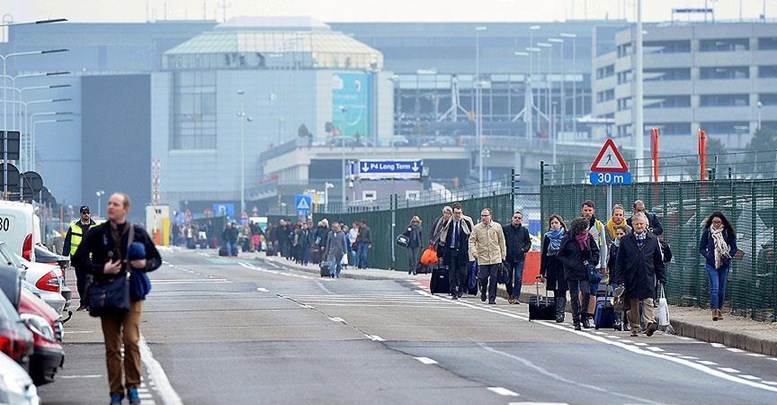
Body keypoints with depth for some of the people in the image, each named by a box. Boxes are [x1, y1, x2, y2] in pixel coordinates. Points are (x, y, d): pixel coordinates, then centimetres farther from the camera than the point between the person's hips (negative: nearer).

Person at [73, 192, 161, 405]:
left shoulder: (138, 232, 6)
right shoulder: (97, 233, 6)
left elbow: (156, 259, 13)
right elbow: (80, 258, 6)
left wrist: (145, 264, -10)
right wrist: (102, 269, -9)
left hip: (132, 293, -1)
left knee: (131, 340, -14)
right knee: (112, 346, 2)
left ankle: (133, 387, -1)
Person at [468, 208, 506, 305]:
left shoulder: (497, 227, 4)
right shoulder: (476, 228, 1)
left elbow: (501, 241, 9)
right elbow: (471, 241, 1)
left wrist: (503, 255, 8)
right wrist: (473, 251, -15)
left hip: (495, 258, 0)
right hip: (482, 258, 0)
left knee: (494, 278, -3)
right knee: (483, 277, -2)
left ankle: (492, 298, 5)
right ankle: (483, 292, 27)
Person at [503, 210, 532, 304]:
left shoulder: (524, 230, 7)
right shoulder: (505, 228, 2)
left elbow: (528, 242, 16)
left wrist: (525, 249, -2)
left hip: (520, 258, 0)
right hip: (508, 258, 0)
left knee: (518, 278, -7)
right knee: (508, 278, 7)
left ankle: (516, 297, -6)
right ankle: (510, 294, 28)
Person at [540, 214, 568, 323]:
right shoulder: (547, 237, 9)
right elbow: (544, 255, 9)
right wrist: (542, 272, 4)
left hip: (563, 268, -3)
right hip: (551, 268, 3)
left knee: (561, 292, -9)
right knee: (556, 293, 6)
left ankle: (560, 313, -13)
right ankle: (559, 313, 10)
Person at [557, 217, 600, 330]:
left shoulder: (588, 237, 0)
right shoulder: (567, 239, -7)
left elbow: (595, 251, 12)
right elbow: (560, 255, 0)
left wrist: (593, 262, -1)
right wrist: (569, 264, -12)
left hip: (585, 271, 1)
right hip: (572, 272, -1)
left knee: (586, 293, -15)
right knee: (574, 297, 3)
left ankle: (585, 316, 2)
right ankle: (576, 320, 12)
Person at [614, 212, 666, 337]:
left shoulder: (653, 240, 8)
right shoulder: (625, 240, 6)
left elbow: (658, 261, 12)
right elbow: (619, 261, 6)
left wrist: (662, 278, 8)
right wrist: (620, 279, -1)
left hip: (647, 276, -1)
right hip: (631, 278, 1)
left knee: (648, 301, -12)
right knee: (633, 303, 5)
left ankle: (650, 323, -22)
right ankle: (634, 328, 14)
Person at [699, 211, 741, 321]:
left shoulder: (728, 233, 0)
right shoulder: (707, 232, 0)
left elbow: (734, 248, 5)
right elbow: (701, 248, 6)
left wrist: (726, 258, -7)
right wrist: (709, 257, -8)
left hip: (724, 264, 1)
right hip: (711, 264, -1)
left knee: (722, 288, 7)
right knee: (714, 287, -13)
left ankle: (719, 309, 22)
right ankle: (714, 310, -19)